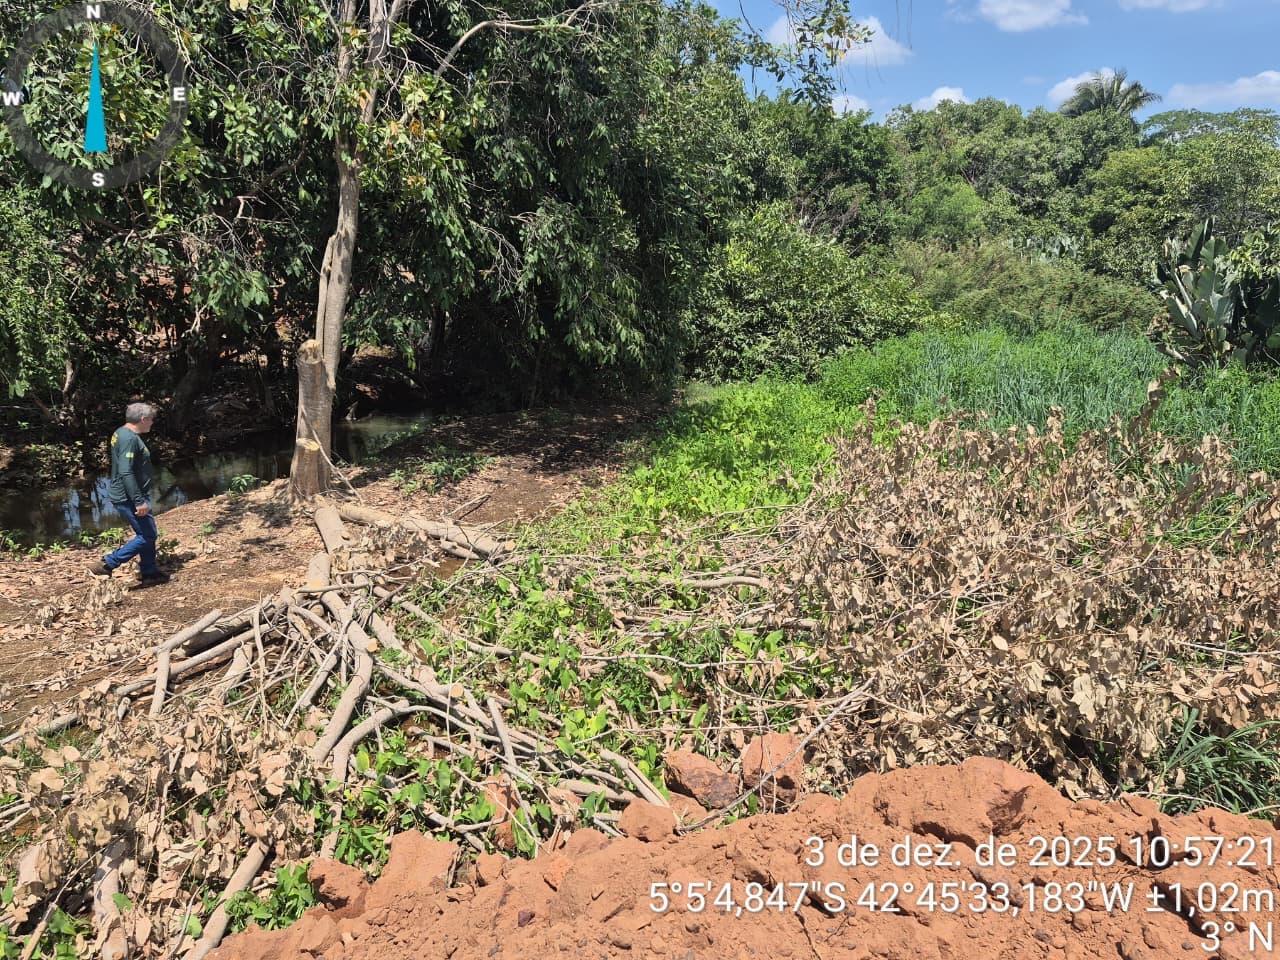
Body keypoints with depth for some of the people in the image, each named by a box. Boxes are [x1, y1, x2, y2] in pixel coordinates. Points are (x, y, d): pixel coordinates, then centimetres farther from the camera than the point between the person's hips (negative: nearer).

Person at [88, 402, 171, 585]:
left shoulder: (121, 433, 12)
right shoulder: (130, 439, -21)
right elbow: (126, 473, -28)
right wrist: (139, 501, -27)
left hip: (128, 497, 11)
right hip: (129, 498, -11)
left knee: (147, 534, 16)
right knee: (147, 536, -5)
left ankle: (149, 572, 24)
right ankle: (106, 565, -2)